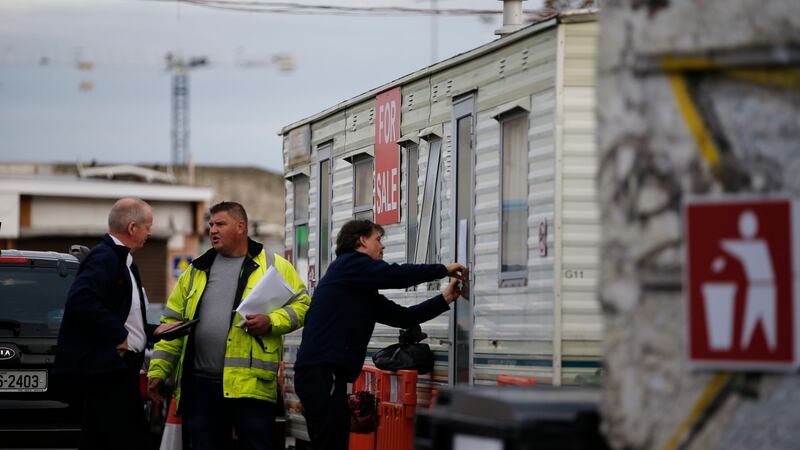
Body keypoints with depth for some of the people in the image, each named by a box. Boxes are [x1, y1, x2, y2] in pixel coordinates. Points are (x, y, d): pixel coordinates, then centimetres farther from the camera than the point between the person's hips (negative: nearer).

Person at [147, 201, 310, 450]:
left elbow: (301, 306, 2)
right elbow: (173, 322, 16)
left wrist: (272, 322, -15)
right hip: (201, 384, 4)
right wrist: (158, 369, 9)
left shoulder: (274, 267, 6)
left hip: (252, 383, -4)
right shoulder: (197, 271, 17)